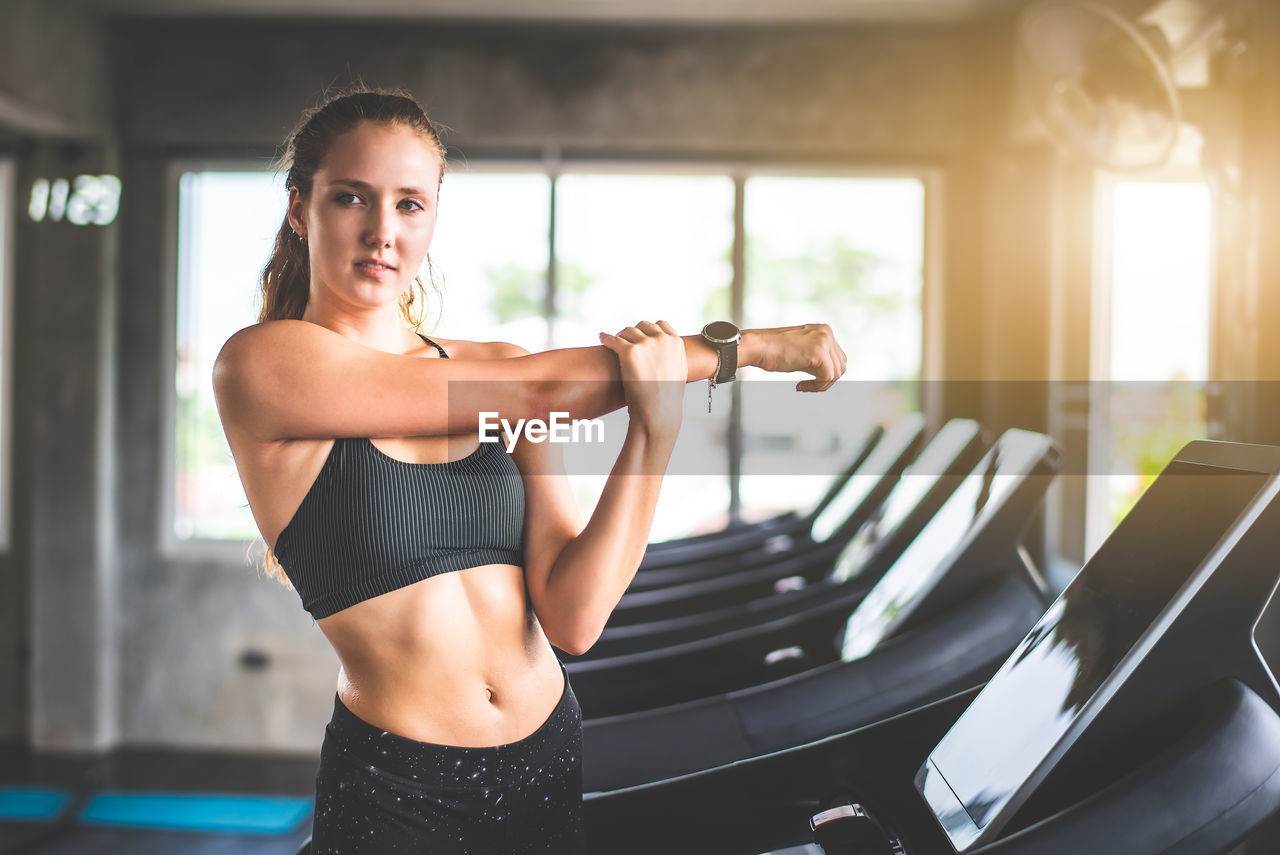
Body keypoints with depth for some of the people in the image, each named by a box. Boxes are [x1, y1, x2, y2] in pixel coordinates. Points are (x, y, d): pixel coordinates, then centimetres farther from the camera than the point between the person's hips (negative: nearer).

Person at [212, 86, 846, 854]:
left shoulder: (493, 369, -1)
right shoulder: (260, 363, -12)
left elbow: (574, 620, -9)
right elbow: (536, 392, -17)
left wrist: (654, 428, -20)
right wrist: (741, 345, -12)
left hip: (551, 759, 4)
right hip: (395, 789, -3)